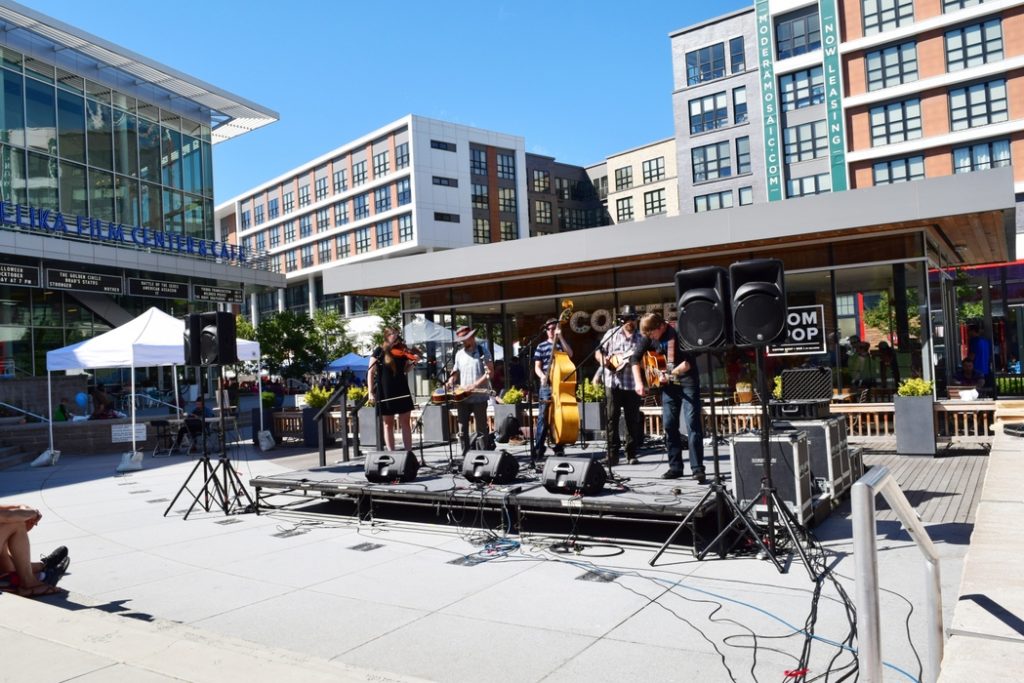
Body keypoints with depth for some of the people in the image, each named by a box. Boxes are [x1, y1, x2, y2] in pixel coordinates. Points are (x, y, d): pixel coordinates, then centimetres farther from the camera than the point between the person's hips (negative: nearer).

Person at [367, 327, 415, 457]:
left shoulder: (401, 351, 5)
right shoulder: (379, 351, -5)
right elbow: (370, 372, -5)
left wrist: (413, 362, -7)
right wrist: (371, 392, -11)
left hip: (402, 390, 4)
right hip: (385, 393, -4)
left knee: (406, 422, 6)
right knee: (388, 424, 6)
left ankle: (409, 452, 11)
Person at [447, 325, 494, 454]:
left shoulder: (482, 352, -2)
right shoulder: (459, 354, 13)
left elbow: (490, 373, -9)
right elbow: (456, 372, 22)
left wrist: (474, 385, -17)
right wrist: (450, 381, 0)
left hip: (479, 397, -4)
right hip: (462, 397, 5)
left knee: (481, 430, 1)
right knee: (462, 430, 4)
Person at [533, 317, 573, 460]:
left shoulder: (562, 344, 13)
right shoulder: (541, 346, 9)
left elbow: (570, 354, -9)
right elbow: (537, 367, 5)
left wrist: (560, 337, -11)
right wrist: (542, 376, -16)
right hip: (547, 385, -1)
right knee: (543, 416, -7)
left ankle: (559, 447, 11)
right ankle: (538, 447, -5)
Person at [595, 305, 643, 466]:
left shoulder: (641, 337, 7)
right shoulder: (612, 333, 7)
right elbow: (599, 352, 10)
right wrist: (603, 360, -11)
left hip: (632, 384, 1)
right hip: (613, 382, -1)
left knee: (633, 420, 4)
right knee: (611, 418, -3)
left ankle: (631, 453, 14)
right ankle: (613, 453, 2)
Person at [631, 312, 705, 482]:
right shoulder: (649, 337, -1)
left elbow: (690, 362, -22)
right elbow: (636, 357, 7)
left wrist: (671, 373, -27)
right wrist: (638, 382, -2)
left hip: (687, 380, -6)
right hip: (668, 383, 6)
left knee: (693, 423, -11)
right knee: (669, 424, 4)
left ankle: (697, 468, -11)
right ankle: (675, 467, 12)